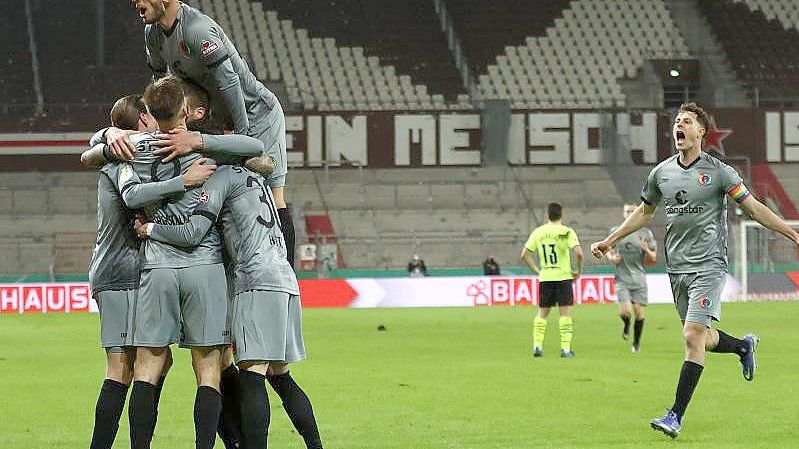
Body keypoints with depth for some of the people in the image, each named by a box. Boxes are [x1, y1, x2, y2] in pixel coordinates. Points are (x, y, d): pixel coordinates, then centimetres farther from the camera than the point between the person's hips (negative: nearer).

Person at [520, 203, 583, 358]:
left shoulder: (538, 232, 5)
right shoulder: (567, 232, -7)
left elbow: (525, 254, 5)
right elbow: (579, 253, -19)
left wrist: (537, 271, 10)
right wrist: (578, 271, -4)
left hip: (545, 277, 3)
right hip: (563, 276, -3)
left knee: (542, 313, 14)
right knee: (565, 313, 1)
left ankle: (537, 345, 6)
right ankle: (565, 348, -3)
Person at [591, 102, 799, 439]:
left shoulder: (718, 172, -5)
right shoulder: (661, 173, 8)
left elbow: (753, 208, 0)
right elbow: (644, 212, 24)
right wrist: (609, 241, 26)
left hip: (708, 265, -5)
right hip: (676, 268, 5)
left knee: (693, 336, -15)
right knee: (702, 339, 9)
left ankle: (676, 416, -13)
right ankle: (744, 346, 43)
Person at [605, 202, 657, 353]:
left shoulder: (646, 233, 3)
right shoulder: (615, 231, 4)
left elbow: (653, 258, 7)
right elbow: (608, 250, 16)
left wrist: (646, 250, -15)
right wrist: (611, 257, -6)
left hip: (639, 278, 1)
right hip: (622, 278, -1)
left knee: (638, 312, -1)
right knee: (625, 311, -16)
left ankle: (636, 343, 17)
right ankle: (626, 324, 20)